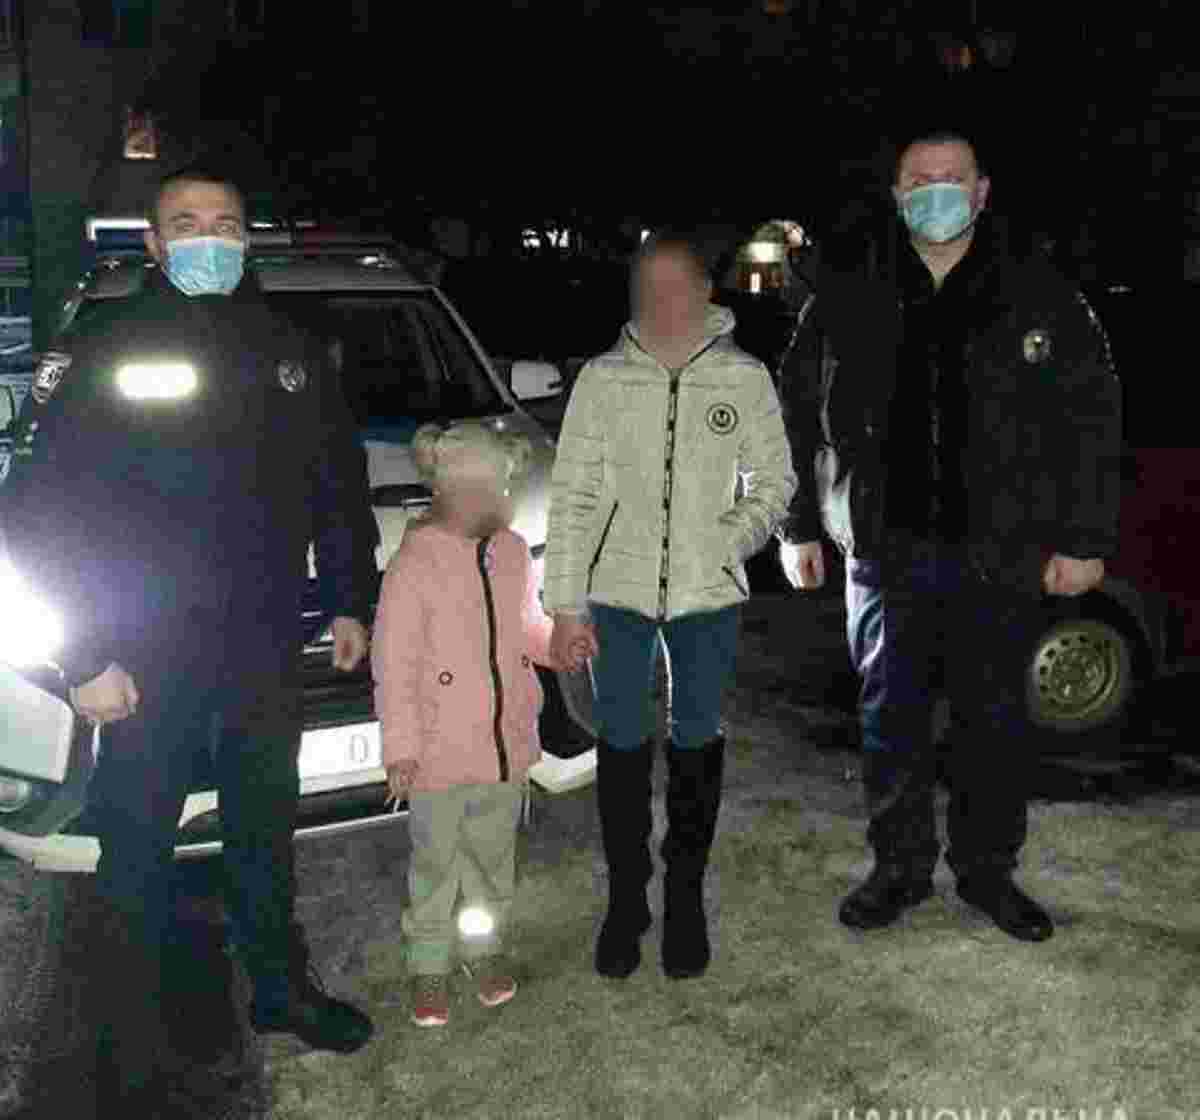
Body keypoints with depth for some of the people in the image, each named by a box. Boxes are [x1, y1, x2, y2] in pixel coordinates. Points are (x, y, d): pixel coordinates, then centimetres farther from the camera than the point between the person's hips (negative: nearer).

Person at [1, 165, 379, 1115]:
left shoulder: (292, 353, 6)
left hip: (266, 653, 4)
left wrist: (350, 602, 10)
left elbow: (340, 486, 14)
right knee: (137, 858, 7)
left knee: (266, 832, 20)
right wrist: (85, 655, -14)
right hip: (147, 665, -4)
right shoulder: (103, 351, -8)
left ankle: (283, 990, 40)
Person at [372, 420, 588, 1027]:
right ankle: (429, 965, 27)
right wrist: (400, 746, -15)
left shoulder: (512, 552, 2)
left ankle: (485, 946, 38)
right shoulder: (414, 564, -18)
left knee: (493, 853, 19)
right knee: (436, 861, 10)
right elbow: (393, 663, -15)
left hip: (506, 742, 5)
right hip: (441, 750, -5)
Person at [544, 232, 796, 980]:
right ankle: (627, 897, 25)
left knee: (698, 741, 12)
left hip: (708, 594, 0)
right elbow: (573, 495, -2)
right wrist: (567, 602, -6)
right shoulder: (603, 379, -3)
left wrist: (726, 545, -10)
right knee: (623, 742, 8)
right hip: (619, 589, 0)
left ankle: (686, 897, 29)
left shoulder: (745, 378, -2)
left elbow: (774, 481, 7)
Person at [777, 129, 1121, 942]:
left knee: (996, 720, 10)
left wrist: (1085, 539, -3)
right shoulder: (847, 295, 3)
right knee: (890, 721, 9)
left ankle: (988, 870, 29)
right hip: (887, 551, 1)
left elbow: (1092, 422, 1)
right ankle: (901, 868, 27)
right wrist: (795, 528, 5)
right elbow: (800, 417, 6)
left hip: (1000, 555, 0)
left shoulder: (1038, 293, 0)